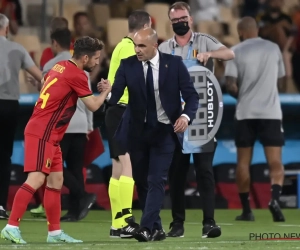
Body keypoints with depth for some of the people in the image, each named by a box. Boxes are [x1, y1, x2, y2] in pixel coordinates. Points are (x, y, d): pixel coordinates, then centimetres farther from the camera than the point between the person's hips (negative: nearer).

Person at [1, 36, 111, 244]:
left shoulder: (60, 67, 12)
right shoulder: (76, 75, -13)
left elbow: (45, 80, 28)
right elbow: (93, 105, -6)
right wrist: (106, 91, 11)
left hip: (50, 136, 10)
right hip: (42, 133, -10)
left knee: (56, 180, 10)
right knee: (36, 179, -16)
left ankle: (55, 232, 13)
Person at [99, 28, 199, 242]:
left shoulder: (174, 64, -9)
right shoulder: (127, 65, -6)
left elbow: (192, 95, -7)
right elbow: (115, 95, -15)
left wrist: (186, 116, -26)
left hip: (165, 130, -3)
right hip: (137, 130, 3)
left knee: (156, 180, -13)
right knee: (141, 181, 8)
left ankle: (147, 228, -17)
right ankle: (156, 228, 19)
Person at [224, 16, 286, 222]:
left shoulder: (236, 51, -2)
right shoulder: (274, 48, 6)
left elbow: (231, 86, -8)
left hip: (245, 113, 0)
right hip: (271, 112, 0)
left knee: (243, 162, 10)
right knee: (275, 162, -3)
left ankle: (246, 210, 10)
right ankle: (275, 198, -27)